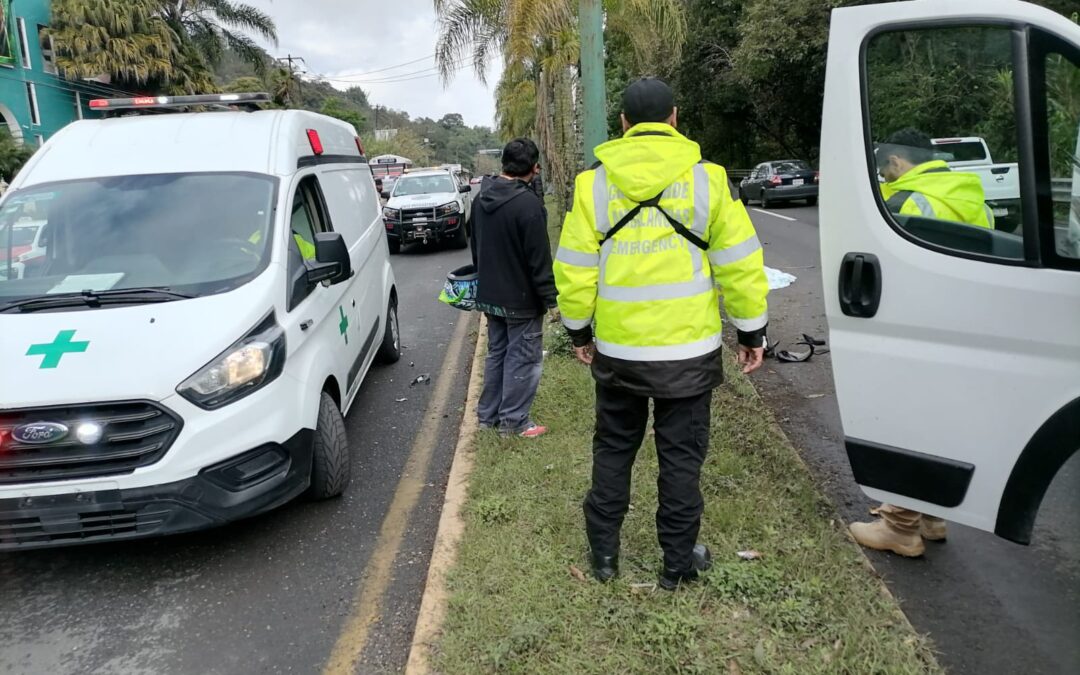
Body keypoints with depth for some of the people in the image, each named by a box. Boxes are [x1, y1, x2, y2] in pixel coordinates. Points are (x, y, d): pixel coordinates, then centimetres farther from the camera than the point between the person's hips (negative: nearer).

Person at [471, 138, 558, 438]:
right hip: (521, 299, -8)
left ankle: (488, 414, 26)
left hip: (489, 295, 8)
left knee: (496, 353, 19)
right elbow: (539, 258, -20)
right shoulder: (527, 203, -22)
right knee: (523, 359, 4)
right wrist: (550, 298, -13)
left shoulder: (482, 198, 6)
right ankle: (514, 420, 11)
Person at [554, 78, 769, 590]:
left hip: (616, 350, 2)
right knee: (681, 455, 11)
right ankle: (679, 562, 23)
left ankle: (604, 551, 29)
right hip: (688, 350, -1)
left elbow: (574, 271, -1)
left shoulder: (593, 184, -3)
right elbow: (740, 265, -4)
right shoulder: (707, 179, -6)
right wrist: (751, 332, 7)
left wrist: (579, 330, 12)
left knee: (613, 449, 18)